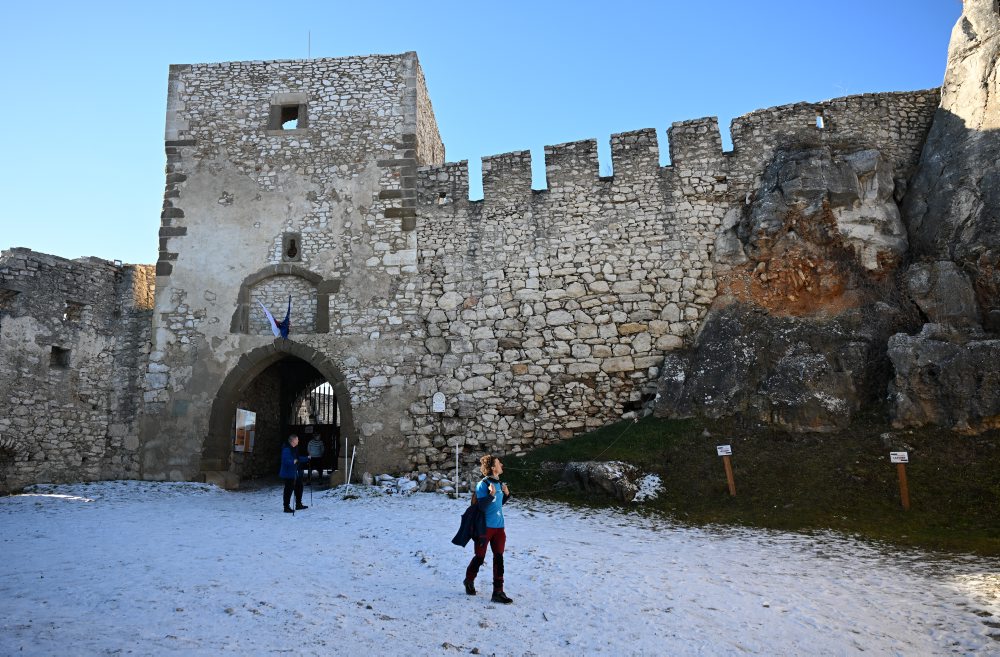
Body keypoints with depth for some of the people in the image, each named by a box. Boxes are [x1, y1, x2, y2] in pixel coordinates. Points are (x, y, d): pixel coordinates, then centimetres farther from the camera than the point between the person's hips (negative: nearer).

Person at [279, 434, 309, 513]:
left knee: (299, 487, 16)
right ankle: (286, 507, 5)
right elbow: (285, 460, -28)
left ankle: (298, 505, 29)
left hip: (295, 473, 10)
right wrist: (293, 462, -43)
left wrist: (307, 458, 32)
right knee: (289, 489, -5)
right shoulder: (286, 449, -18)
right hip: (288, 473, -10)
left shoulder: (294, 449, 14)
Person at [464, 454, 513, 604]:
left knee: (499, 558, 2)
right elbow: (482, 507, -20)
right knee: (480, 557, 9)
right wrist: (491, 495, -33)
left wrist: (506, 494, 2)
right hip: (485, 527, -6)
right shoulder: (483, 485, -17)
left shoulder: (498, 483, 6)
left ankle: (498, 592, 6)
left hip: (499, 527, 6)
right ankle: (469, 581, 35)